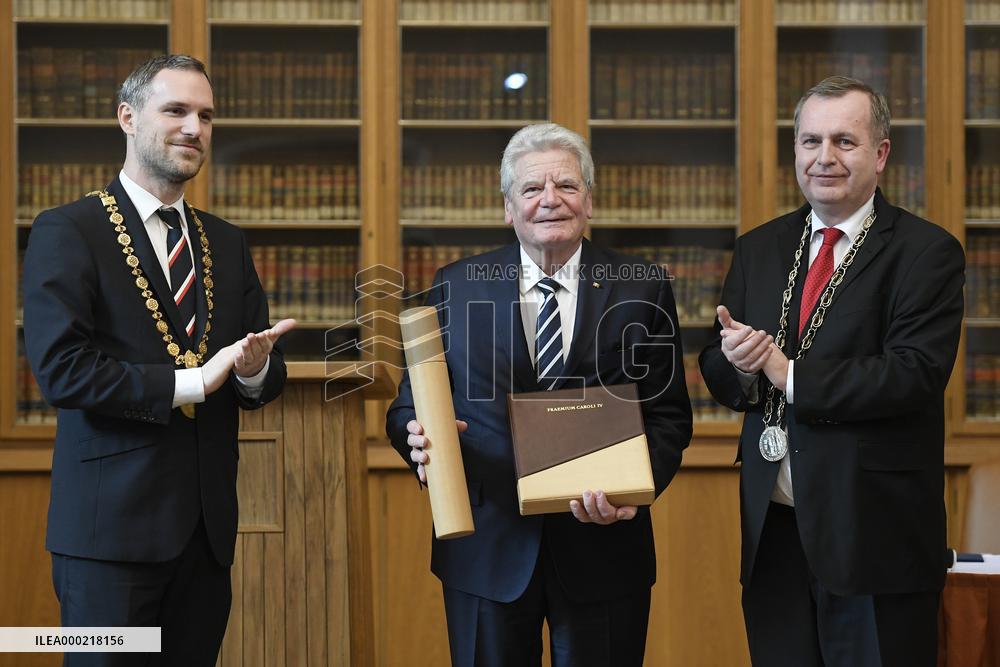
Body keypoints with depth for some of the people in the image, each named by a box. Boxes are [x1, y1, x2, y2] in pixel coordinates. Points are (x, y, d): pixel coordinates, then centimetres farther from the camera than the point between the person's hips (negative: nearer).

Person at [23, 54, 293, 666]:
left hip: (207, 529, 6)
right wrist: (192, 381, -18)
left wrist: (255, 370, -12)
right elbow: (61, 368, -15)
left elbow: (268, 374, 13)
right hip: (113, 525, -5)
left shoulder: (227, 243, 15)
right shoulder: (66, 233, -4)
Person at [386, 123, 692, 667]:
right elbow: (409, 404, 6)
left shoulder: (641, 290, 2)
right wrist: (419, 437, -17)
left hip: (603, 546, 0)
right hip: (487, 551, 1)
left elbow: (668, 415, 1)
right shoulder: (455, 289, 4)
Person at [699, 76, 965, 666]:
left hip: (874, 531, -5)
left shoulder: (927, 252, -6)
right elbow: (716, 369, 11)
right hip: (773, 529, 5)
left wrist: (789, 374, -17)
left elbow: (916, 374, -18)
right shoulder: (760, 249, 12)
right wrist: (738, 364, -13)